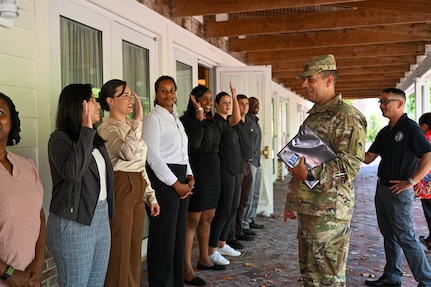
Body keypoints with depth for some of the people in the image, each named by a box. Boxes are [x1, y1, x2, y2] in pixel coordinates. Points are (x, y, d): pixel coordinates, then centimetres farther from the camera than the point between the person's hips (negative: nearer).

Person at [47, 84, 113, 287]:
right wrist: (86, 129, -24)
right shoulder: (60, 138, -11)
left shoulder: (95, 139, 11)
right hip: (73, 224, -7)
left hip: (101, 218, 7)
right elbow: (73, 172, -30)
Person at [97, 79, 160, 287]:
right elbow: (127, 153, -31)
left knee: (134, 249, 15)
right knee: (119, 250, 1)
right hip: (120, 189, -8)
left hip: (137, 189, 8)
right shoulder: (107, 128, -11)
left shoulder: (131, 126, 15)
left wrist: (151, 196, 15)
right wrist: (139, 119, -29)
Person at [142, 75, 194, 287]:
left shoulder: (176, 119, 17)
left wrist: (189, 176, 4)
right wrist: (175, 183, -16)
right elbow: (152, 156, -16)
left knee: (179, 235, 14)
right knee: (164, 237, -2)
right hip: (163, 180, -9)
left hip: (180, 179, 9)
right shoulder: (153, 118, -9)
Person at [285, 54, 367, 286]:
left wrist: (310, 175, -28)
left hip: (329, 210, -9)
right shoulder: (313, 116, 17)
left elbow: (351, 163, -19)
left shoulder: (346, 115, -11)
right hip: (307, 207, 9)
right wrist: (292, 202, 22)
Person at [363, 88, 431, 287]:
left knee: (405, 237, -3)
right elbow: (367, 158, 14)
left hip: (398, 191, -8)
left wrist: (411, 182, -22)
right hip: (382, 188, 8)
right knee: (389, 235, 15)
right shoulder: (385, 132, 13)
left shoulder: (410, 128, -12)